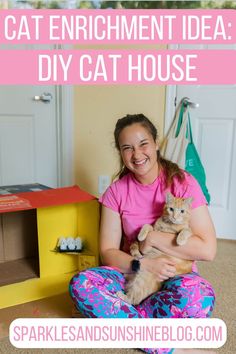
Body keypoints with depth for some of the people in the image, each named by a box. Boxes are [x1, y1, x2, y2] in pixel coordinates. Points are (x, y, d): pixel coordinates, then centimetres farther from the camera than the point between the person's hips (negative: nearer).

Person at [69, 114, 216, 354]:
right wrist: (143, 264, -23)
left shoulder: (182, 183, -12)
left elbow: (208, 249, -17)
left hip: (175, 276, -2)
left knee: (198, 296, -36)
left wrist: (153, 238, -18)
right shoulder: (116, 191, -4)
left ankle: (118, 316, -15)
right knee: (80, 284, -25)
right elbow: (108, 251, -5)